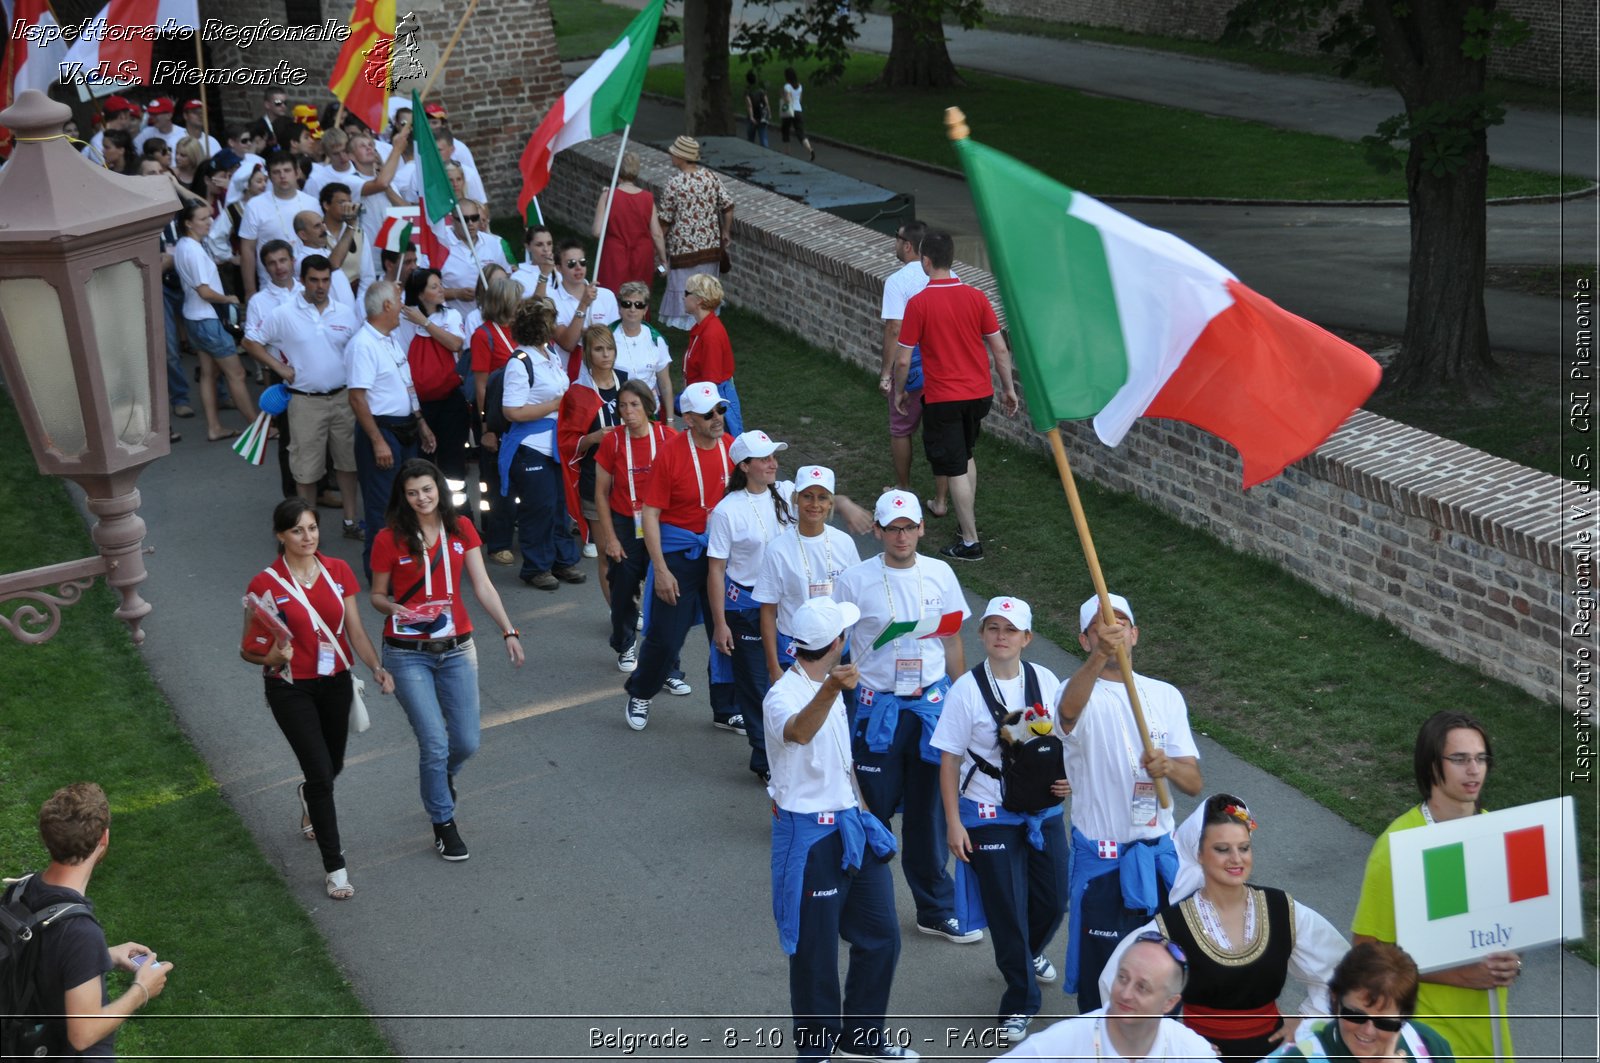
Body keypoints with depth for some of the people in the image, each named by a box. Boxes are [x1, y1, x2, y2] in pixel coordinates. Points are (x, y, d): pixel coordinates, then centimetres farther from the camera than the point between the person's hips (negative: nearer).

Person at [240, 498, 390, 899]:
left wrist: (376, 667, -13)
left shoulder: (338, 572, -2)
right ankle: (334, 866, 3)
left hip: (336, 682, 4)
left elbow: (355, 629, 1)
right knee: (321, 774, -9)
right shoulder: (267, 584, -14)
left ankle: (309, 798, 57)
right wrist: (272, 656, -28)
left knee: (333, 765, 19)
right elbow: (249, 648, -7)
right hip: (291, 689, -4)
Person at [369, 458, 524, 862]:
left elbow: (483, 587, -1)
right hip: (408, 654, -3)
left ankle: (439, 776, 41)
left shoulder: (460, 529, 1)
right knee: (435, 743, -7)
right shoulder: (389, 539, -8)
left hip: (457, 649, 3)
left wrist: (509, 631, -10)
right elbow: (377, 595, 2)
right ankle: (444, 825, 13)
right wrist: (393, 608, -20)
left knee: (467, 742, 5)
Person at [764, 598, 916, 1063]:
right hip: (809, 835, -9)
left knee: (881, 936, 14)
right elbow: (799, 731, -46)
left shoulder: (830, 685, 9)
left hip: (851, 824, 9)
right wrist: (831, 690, -64)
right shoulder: (783, 696, -21)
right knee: (815, 950, 2)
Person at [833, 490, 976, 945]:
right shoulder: (855, 580, -7)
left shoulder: (939, 574, 3)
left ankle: (936, 911, 19)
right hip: (877, 706, -2)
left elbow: (953, 640, 12)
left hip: (932, 703, 2)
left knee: (929, 810, 9)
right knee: (874, 809, 5)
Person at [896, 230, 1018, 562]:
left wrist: (899, 391, 7)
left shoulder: (918, 303, -15)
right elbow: (1000, 349, 0)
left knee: (955, 469, 2)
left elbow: (903, 361, -11)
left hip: (942, 399, -5)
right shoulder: (976, 297, -3)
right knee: (966, 455, 26)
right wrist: (1008, 388, 11)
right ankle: (968, 519, 36)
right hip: (979, 394, 5)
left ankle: (970, 542, 5)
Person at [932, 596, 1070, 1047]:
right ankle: (1020, 1002, 19)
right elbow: (950, 760, -7)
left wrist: (1070, 778, -7)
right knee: (1007, 908, 1)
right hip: (989, 816, -4)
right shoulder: (967, 689, -12)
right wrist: (954, 823, -10)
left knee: (1054, 900, 12)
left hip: (1044, 809, 4)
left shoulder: (1045, 681, -2)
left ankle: (1028, 953, 47)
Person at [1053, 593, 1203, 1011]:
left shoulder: (1166, 696, 5)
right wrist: (1100, 656, -57)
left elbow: (1194, 782, 0)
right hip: (1102, 859, -4)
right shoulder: (1084, 696, -10)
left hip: (1159, 853, 4)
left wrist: (1169, 767, -25)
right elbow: (1069, 709, -38)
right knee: (1101, 975, 4)